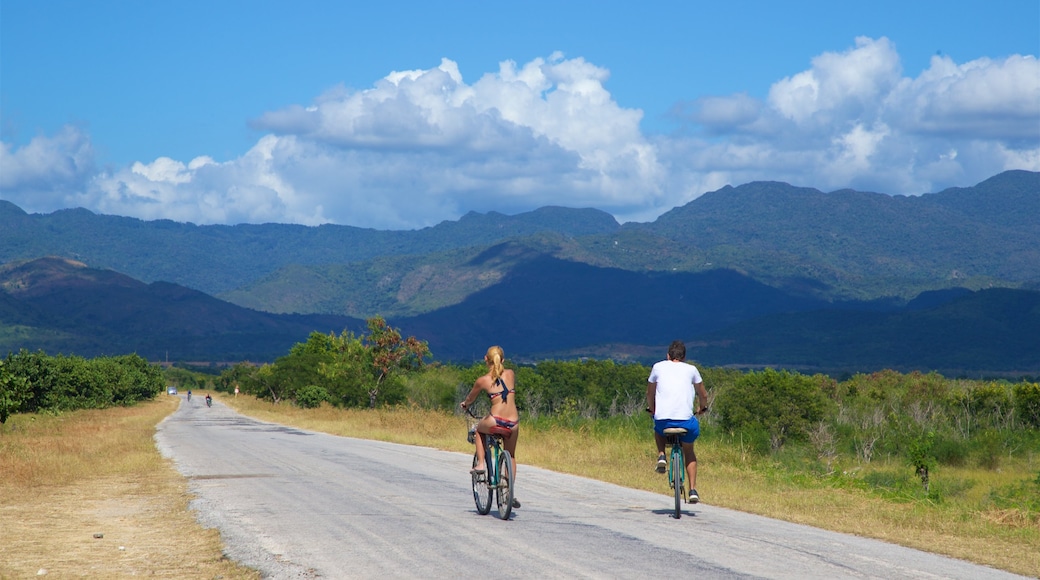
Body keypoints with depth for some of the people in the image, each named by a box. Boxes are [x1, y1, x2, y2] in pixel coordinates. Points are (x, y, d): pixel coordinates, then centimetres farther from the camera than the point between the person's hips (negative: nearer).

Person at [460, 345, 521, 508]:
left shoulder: (483, 380, 2)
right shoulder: (511, 374, 8)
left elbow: (470, 399, 20)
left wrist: (464, 404, 42)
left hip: (495, 421, -3)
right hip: (513, 422, 3)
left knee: (479, 429, 33)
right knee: (511, 456, 23)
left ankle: (480, 463, 21)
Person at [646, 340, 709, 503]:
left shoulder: (658, 367, 15)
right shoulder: (691, 369, 15)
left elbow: (649, 393, 26)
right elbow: (703, 394, 25)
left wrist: (652, 410, 44)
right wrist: (702, 408, 45)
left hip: (663, 418, 0)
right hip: (686, 420, 0)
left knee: (658, 428, 37)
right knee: (689, 451, 26)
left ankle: (661, 455, 12)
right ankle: (693, 490, 15)